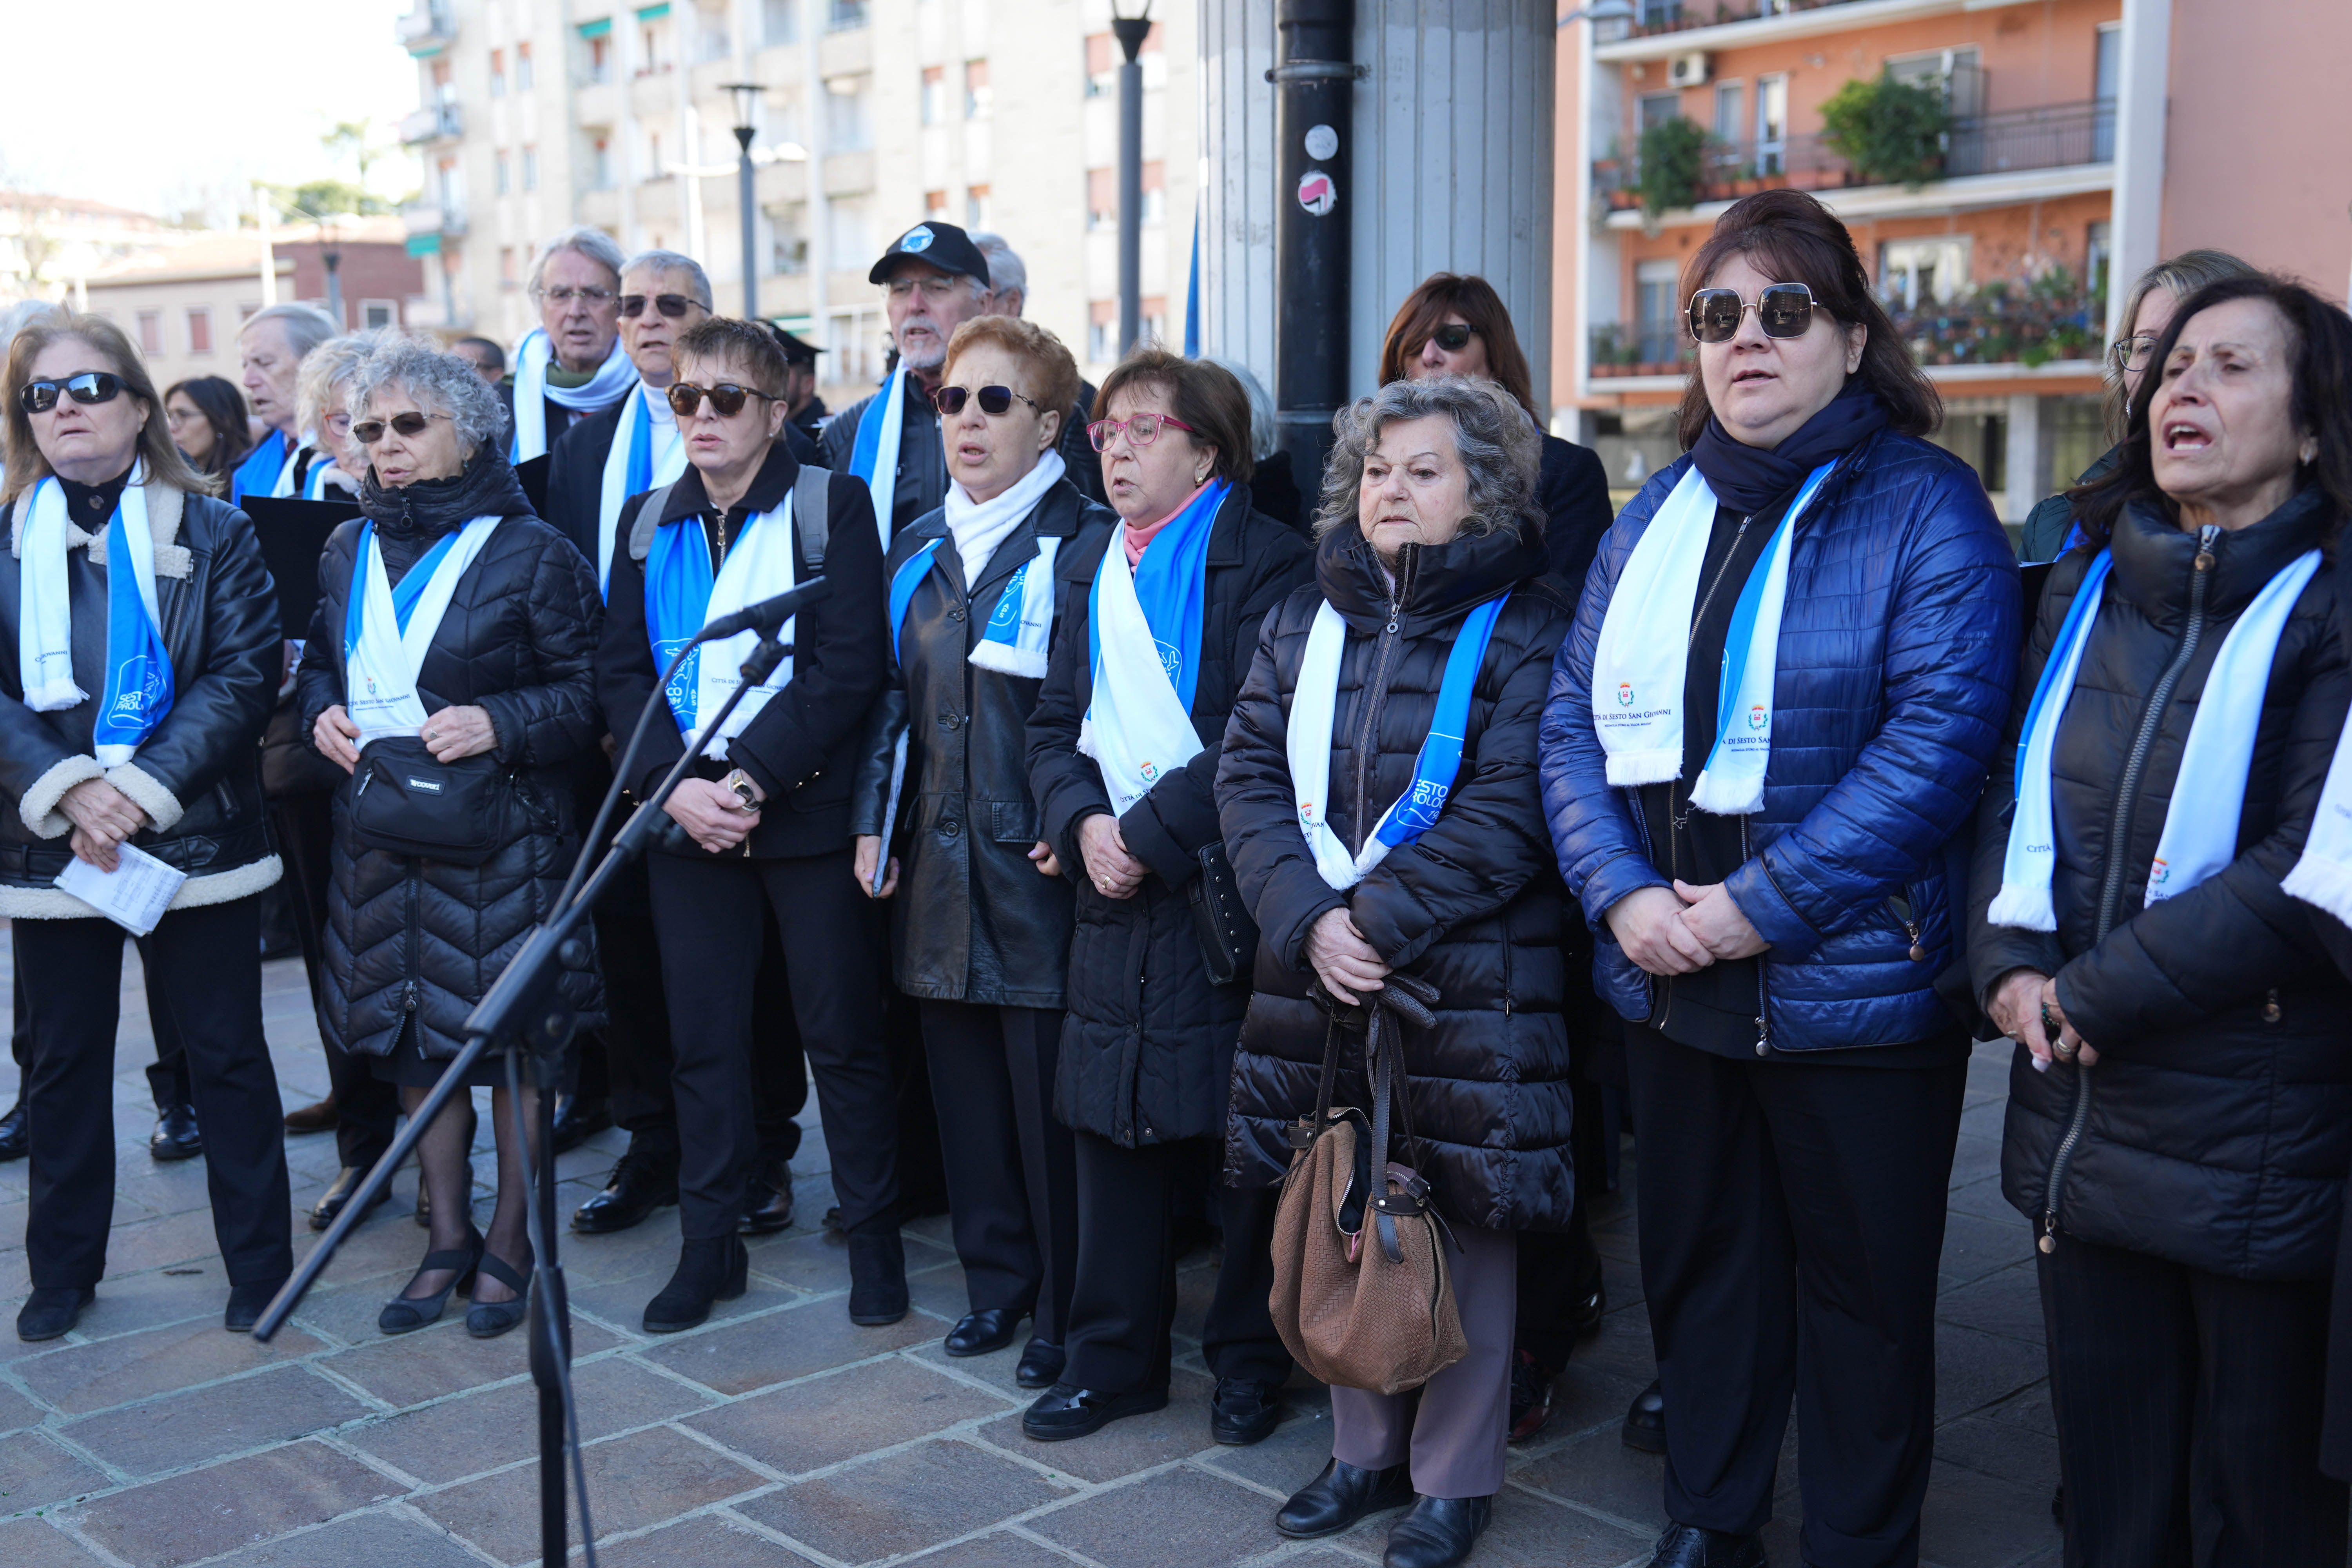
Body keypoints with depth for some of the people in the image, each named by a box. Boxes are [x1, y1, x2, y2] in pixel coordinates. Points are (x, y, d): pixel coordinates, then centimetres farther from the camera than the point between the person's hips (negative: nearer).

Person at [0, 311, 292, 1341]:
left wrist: (143, 790, -17)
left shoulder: (213, 532, 1)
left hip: (199, 840, -2)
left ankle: (258, 1265, 16)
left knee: (226, 1055, 5)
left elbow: (244, 676, -7)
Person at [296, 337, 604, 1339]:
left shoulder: (531, 553, -6)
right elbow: (320, 662, 23)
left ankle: (510, 1242, 16)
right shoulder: (348, 552, 11)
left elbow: (588, 691, -7)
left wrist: (498, 723, -21)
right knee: (412, 1037, 11)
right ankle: (448, 1238, 24)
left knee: (513, 1034, 1)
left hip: (501, 838, -5)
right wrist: (321, 711, 1)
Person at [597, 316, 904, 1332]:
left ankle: (875, 1238, 17)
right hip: (683, 811, 4)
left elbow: (849, 666, -10)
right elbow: (621, 670, 7)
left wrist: (754, 778, -17)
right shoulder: (648, 522, 11)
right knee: (703, 1036, 9)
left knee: (842, 1035, 3)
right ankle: (708, 1243, 21)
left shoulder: (831, 506, -3)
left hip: (805, 803, -4)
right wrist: (676, 785, -9)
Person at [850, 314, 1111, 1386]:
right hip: (939, 858, 6)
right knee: (966, 1083, 13)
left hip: (1040, 862, -6)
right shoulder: (917, 554, 15)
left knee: (1050, 1090, 0)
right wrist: (873, 823, 11)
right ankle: (995, 1281, 28)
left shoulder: (1086, 544, -5)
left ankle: (1066, 1311, 14)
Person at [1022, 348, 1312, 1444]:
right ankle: (1114, 1359, 22)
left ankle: (1250, 1360, 18)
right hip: (1114, 895, 6)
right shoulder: (1089, 570, 16)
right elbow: (1053, 723, 14)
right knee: (1112, 1123, 10)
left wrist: (1150, 833, -15)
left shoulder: (1266, 561, -6)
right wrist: (1082, 822, -5)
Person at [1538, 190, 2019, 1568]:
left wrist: (1760, 906, -20)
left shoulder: (1924, 503, -8)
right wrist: (1623, 891, -10)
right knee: (1699, 1260, 18)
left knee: (1864, 1286, 9)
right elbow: (1574, 716, 6)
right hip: (1667, 977, 6)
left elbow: (1940, 734, -18)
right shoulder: (1659, 514, 10)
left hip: (1853, 979, -5)